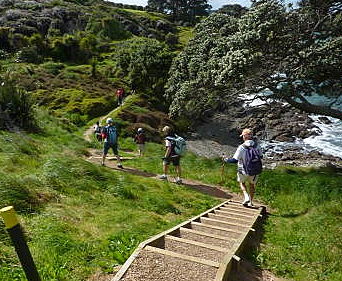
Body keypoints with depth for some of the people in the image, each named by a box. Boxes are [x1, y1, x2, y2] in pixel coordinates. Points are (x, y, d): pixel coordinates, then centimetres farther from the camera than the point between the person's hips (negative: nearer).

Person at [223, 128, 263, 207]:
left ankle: (246, 197, 7)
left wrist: (226, 160, 0)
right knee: (252, 184, 25)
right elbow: (261, 156, 6)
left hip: (245, 171, -3)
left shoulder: (241, 147, -20)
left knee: (242, 183, 26)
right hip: (256, 170, 3)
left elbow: (235, 160, -17)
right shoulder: (257, 145, -8)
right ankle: (250, 202, 31)